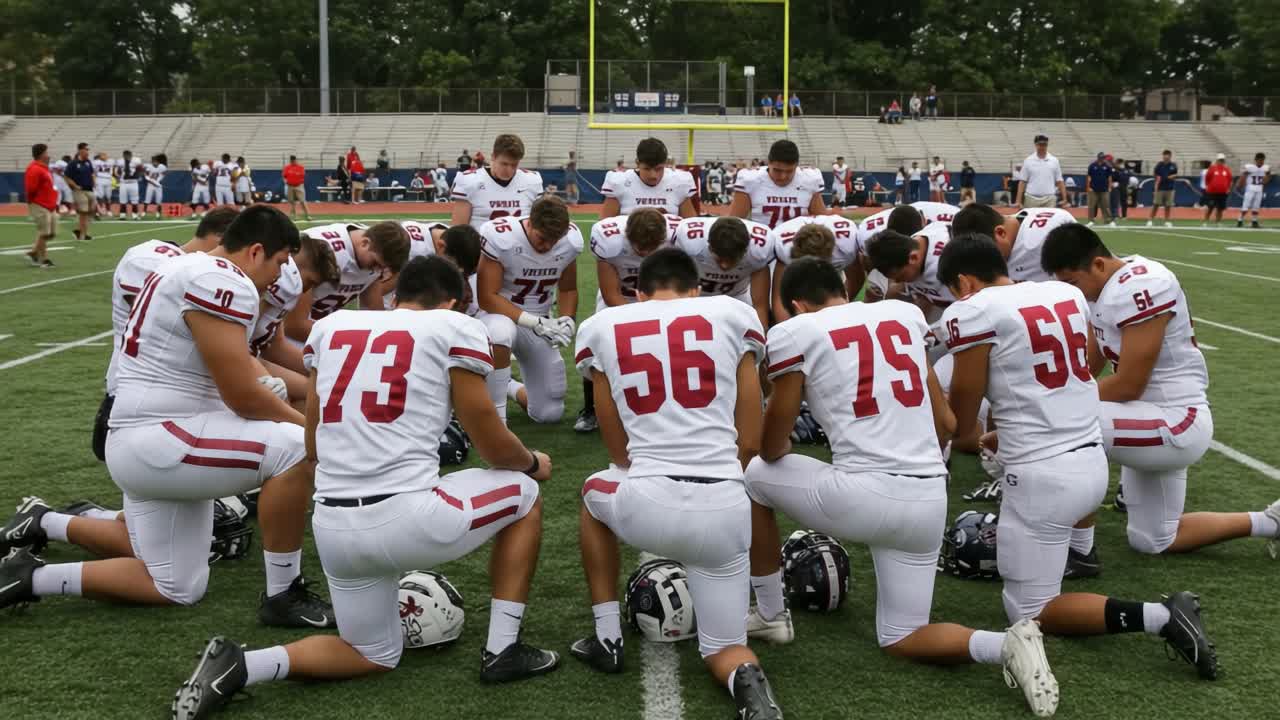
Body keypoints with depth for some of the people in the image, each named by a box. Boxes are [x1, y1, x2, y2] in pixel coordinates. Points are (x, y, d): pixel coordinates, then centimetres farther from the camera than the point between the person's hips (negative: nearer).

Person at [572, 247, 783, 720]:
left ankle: (608, 639, 33)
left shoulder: (601, 328, 11)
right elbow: (751, 442, 11)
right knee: (724, 650, 21)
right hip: (725, 509, 1)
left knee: (596, 493, 37)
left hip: (647, 506, 0)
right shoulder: (734, 315, 9)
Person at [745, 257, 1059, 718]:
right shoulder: (904, 315, 15)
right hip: (930, 500, 6)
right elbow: (946, 423, 20)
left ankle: (770, 615, 29)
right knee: (901, 639, 21)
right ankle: (1005, 645, -5)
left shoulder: (796, 332, -1)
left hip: (863, 495, -5)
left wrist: (780, 446, 31)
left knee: (753, 476, 23)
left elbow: (772, 448, 7)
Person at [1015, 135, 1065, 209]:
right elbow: (1022, 182, 3)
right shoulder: (1028, 161, 5)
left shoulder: (1054, 161, 7)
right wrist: (1018, 201, -4)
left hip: (1049, 199, 0)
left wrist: (1064, 199, 1)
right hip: (1031, 199, 0)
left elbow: (1059, 181, 8)